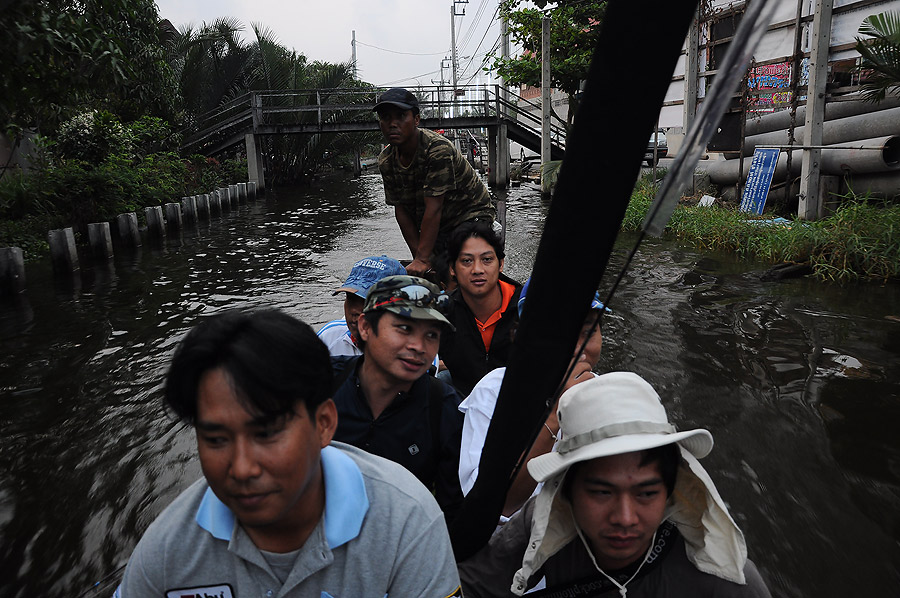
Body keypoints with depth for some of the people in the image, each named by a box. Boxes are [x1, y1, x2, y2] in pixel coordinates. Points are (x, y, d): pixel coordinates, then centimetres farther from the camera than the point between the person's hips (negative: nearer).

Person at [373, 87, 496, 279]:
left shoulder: (438, 150, -25)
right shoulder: (386, 161, -3)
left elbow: (433, 208, -28)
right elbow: (401, 210, -1)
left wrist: (422, 259, -29)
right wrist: (419, 255, -9)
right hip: (435, 230, 6)